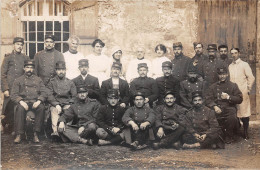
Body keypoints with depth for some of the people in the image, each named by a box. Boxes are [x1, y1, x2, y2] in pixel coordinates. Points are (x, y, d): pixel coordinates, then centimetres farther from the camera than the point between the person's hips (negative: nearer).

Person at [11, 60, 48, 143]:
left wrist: (39, 101, -12)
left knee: (41, 108, -33)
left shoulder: (38, 80, 19)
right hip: (23, 101, 0)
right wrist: (21, 102, -16)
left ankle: (35, 134, -27)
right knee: (20, 108, -35)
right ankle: (19, 135, -28)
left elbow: (44, 93, 9)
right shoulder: (18, 81, 15)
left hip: (35, 102, 0)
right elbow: (13, 95, 4)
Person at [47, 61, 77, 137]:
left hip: (67, 104, 1)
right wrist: (56, 105, -14)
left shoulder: (70, 83, 15)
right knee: (54, 110, -35)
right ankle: (55, 130, -51)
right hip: (55, 104, 0)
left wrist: (69, 104, -7)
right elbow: (49, 96, 2)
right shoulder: (52, 82, 11)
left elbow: (74, 96, 11)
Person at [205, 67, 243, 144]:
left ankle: (229, 137, -6)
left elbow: (240, 99, 8)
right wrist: (214, 106, -12)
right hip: (217, 108, 1)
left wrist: (228, 97, -7)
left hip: (229, 108, -1)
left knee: (232, 118, -34)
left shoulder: (233, 85, 17)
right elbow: (208, 99, 7)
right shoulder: (213, 86, 20)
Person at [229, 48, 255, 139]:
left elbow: (251, 78, 0)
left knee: (244, 112, -5)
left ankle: (245, 132, 3)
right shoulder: (230, 66, 14)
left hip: (243, 93, -3)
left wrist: (248, 89, -2)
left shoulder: (244, 64, 3)